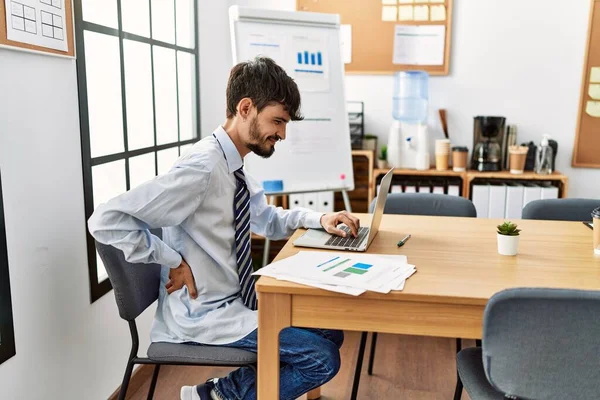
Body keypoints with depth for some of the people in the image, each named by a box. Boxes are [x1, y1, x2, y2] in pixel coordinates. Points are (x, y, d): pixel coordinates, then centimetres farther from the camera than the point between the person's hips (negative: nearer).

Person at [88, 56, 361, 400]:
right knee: (323, 359, -10)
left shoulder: (235, 168, 2)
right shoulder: (202, 168, -26)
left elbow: (266, 219, 18)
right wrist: (173, 262, -23)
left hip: (236, 301, 9)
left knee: (331, 332, 13)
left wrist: (318, 219, 2)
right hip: (203, 315, -9)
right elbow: (106, 221, -28)